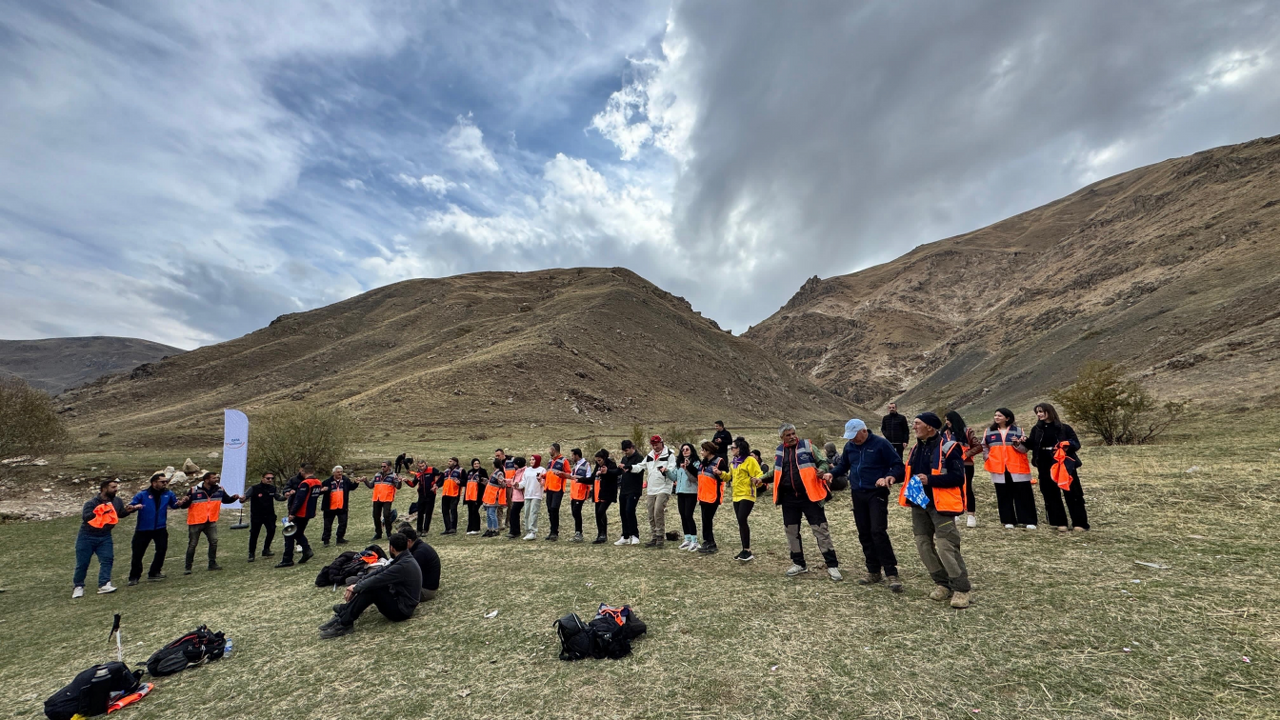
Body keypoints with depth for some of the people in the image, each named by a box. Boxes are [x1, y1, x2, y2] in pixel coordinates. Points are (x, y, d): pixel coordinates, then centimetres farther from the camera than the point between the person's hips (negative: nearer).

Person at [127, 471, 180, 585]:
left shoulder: (168, 494, 0)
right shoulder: (143, 495, -8)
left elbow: (173, 505, 8)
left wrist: (178, 504, -15)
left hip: (160, 528, 2)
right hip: (143, 529, -2)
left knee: (162, 549, -4)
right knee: (138, 553, 5)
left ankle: (154, 573, 11)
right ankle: (134, 577, 19)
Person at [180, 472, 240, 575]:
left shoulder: (219, 489, -1)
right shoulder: (194, 491, -14)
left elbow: (226, 500, 9)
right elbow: (185, 505, -10)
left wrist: (234, 498, -11)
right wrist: (184, 502, -32)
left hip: (211, 522, 4)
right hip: (196, 522, -4)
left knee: (214, 541, 2)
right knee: (192, 544, 5)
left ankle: (212, 563, 15)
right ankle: (187, 567, 18)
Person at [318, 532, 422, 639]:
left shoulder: (404, 566, -25)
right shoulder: (404, 558, 4)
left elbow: (378, 579, -22)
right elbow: (379, 571, 5)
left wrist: (356, 588, -6)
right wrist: (357, 584, -3)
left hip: (402, 611, -9)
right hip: (399, 599, 9)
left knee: (371, 589, -21)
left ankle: (344, 624, -11)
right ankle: (344, 611, 3)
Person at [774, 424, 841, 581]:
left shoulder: (807, 446, -5)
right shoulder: (779, 451, 8)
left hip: (809, 496, -4)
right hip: (789, 498, 4)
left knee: (821, 529, -1)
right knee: (791, 531, 12)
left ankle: (832, 565, 10)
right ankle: (799, 563, 28)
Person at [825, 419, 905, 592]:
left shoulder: (880, 443, -9)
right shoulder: (849, 446, 7)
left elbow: (898, 465, -6)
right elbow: (843, 465, 20)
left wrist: (888, 477, -24)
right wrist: (832, 473, 1)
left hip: (876, 494, -6)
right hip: (857, 494, 6)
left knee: (878, 532, -14)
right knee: (864, 534, 10)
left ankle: (891, 574, -5)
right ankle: (874, 572, 21)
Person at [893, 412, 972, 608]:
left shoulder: (948, 448, -14)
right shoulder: (917, 448, 10)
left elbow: (957, 477, -20)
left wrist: (930, 480, -26)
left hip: (940, 505, -8)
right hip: (919, 504, 8)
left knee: (946, 546, -7)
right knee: (923, 544, 11)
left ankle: (961, 589, 7)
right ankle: (943, 584, 25)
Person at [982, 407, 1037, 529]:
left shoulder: (1018, 430, 2)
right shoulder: (989, 431, 8)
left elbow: (1025, 449, 1)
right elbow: (984, 447, 19)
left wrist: (1017, 444, -18)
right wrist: (988, 458, 6)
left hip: (1017, 468, -2)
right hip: (999, 469, 2)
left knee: (1023, 495, 1)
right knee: (1004, 496, 5)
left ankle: (1029, 521, 9)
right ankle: (1008, 521, 12)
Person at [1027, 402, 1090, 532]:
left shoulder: (1064, 428, -1)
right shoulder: (1036, 429, 7)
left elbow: (1076, 444, 0)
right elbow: (1032, 445, 6)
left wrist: (1068, 444, -21)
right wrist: (1025, 441, -15)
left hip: (1065, 465, -3)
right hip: (1045, 467, 3)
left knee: (1072, 494, 2)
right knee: (1051, 495, 6)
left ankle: (1080, 523, 10)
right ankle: (1060, 523, 14)